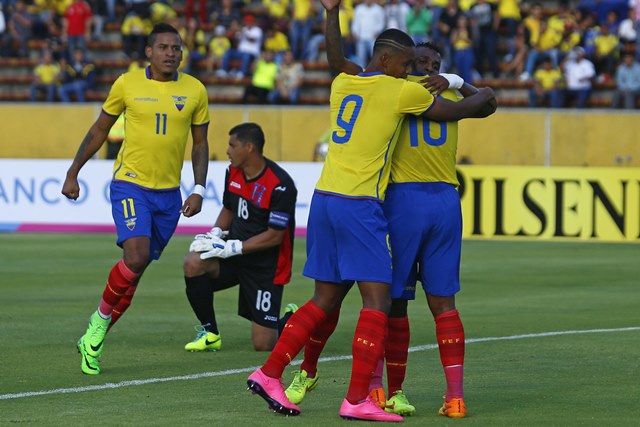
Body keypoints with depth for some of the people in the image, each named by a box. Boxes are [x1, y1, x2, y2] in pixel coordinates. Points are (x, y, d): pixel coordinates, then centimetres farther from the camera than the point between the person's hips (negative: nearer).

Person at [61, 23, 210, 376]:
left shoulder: (194, 91, 2)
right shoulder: (127, 84, -3)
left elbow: (200, 144, 11)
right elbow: (100, 129, 8)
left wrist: (199, 189, 0)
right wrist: (73, 173, 7)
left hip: (169, 193, 3)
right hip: (130, 185, -3)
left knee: (136, 270, 6)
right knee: (136, 258, -22)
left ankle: (94, 339, 19)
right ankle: (101, 318, 1)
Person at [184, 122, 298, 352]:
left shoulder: (280, 185, -21)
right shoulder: (233, 172, 2)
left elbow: (274, 236, -20)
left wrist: (233, 248, -23)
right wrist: (215, 234, -3)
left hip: (266, 264, -6)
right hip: (236, 253, 6)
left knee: (263, 345, -7)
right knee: (193, 263, -27)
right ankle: (209, 333, -8)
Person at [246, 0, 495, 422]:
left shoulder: (343, 83, 13)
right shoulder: (401, 91, -5)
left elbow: (339, 61, 39)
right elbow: (455, 111, 8)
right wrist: (483, 96, 28)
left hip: (324, 198, 8)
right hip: (359, 205, -8)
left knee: (326, 299, 15)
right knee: (377, 300, -6)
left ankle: (269, 373, 12)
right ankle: (357, 399, -11)